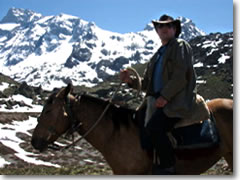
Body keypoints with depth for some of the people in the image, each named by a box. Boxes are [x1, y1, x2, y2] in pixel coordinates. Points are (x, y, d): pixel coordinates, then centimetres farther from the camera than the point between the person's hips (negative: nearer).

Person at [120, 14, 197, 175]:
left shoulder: (180, 45, 4)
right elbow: (147, 83, 23)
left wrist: (165, 96, -18)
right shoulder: (158, 54, 25)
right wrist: (130, 80, 5)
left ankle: (169, 167, -12)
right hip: (159, 100, 8)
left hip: (178, 101, -8)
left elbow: (180, 76, -11)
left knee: (154, 127, -28)